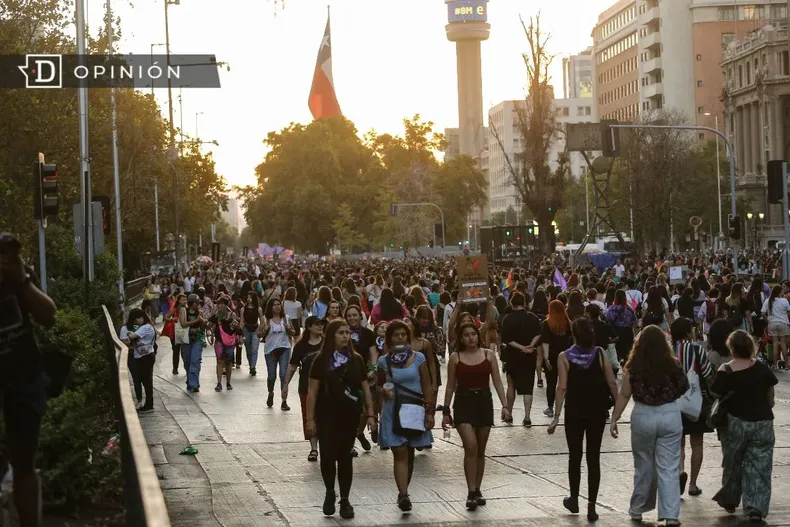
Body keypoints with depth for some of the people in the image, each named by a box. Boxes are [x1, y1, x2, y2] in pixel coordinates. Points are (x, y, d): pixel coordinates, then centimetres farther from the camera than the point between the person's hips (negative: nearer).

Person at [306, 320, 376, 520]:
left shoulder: (356, 360, 3)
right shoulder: (322, 360, -5)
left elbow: (365, 388, 7)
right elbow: (312, 391, -4)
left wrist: (371, 414, 1)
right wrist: (310, 419, -7)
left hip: (350, 416, 2)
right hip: (327, 416, -2)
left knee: (345, 457, 7)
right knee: (328, 455, -6)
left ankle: (345, 500, 15)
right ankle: (330, 493, 19)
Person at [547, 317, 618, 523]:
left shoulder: (565, 357, -8)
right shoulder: (600, 354, -5)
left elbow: (562, 388, -12)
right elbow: (612, 383, -6)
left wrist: (556, 417, -8)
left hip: (574, 413, -1)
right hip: (597, 412, 1)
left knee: (575, 456, 15)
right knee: (593, 458, 5)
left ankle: (574, 500, 27)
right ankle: (591, 507, 4)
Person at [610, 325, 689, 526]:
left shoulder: (634, 366, -6)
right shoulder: (672, 364, -5)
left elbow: (624, 395, -3)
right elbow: (683, 389, 5)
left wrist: (614, 419, 3)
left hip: (643, 416, 0)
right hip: (670, 415, 0)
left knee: (643, 466, 17)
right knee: (669, 468, 2)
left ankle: (637, 509, 28)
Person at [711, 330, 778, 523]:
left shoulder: (725, 372, -11)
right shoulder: (762, 369, -4)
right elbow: (770, 397, 5)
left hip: (736, 423, -1)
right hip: (762, 422, 1)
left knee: (732, 463, 19)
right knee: (758, 467, 4)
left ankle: (729, 500, 34)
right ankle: (756, 507, -6)